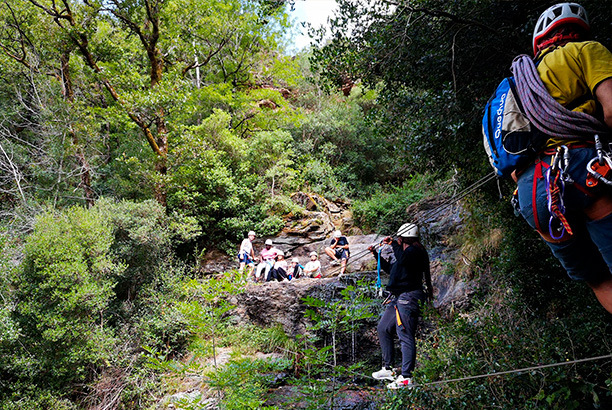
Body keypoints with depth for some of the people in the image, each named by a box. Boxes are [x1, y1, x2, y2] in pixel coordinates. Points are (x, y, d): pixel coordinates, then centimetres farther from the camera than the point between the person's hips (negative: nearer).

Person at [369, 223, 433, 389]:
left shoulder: (415, 250, -10)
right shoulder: (407, 251, 21)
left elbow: (402, 258, -33)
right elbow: (391, 269, 32)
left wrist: (394, 244, -16)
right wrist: (377, 254, 31)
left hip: (408, 298, -11)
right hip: (398, 298, 11)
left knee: (405, 336, -10)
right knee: (383, 328, 16)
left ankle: (406, 377, -6)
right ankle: (387, 369, 24)